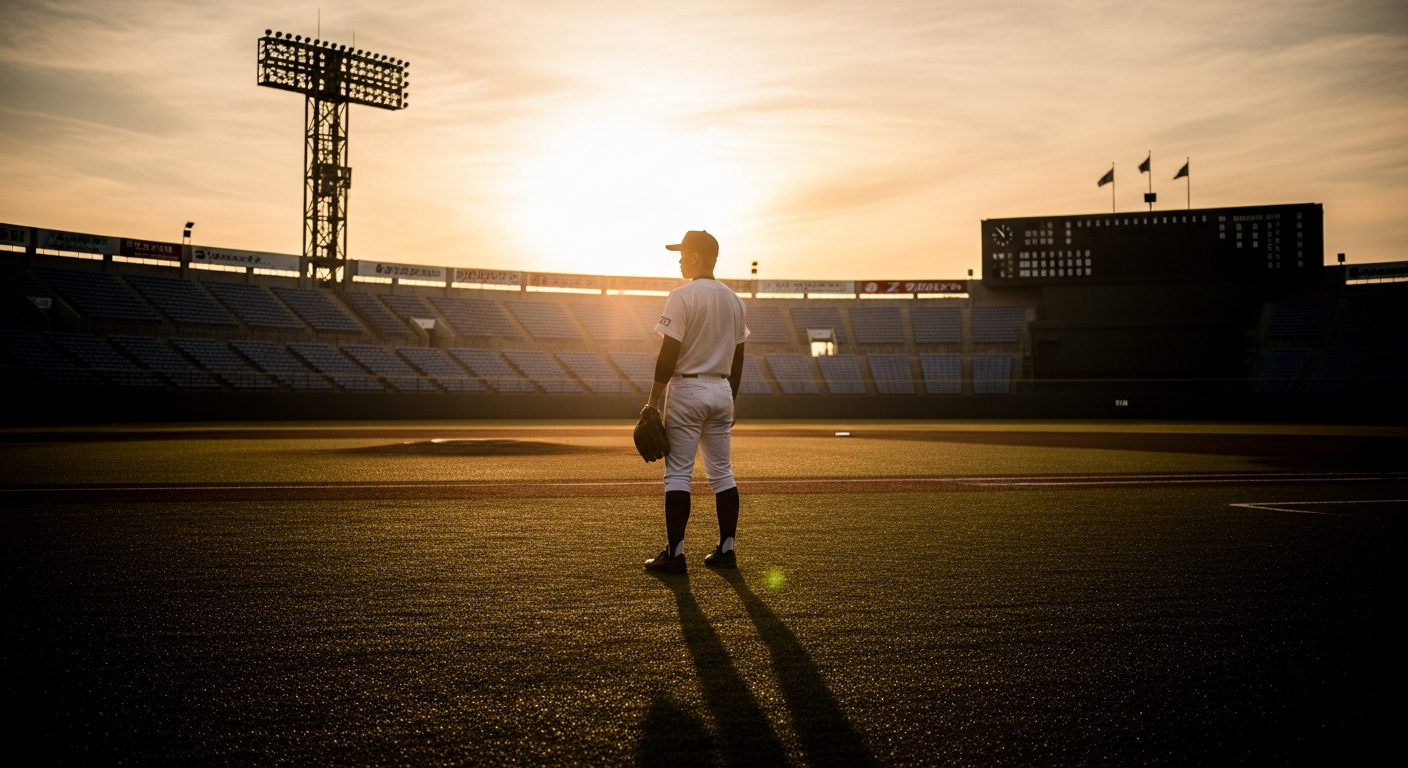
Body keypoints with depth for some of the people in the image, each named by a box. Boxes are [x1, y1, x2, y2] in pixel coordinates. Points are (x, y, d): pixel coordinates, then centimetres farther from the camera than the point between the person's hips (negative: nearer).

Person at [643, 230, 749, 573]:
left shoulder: (683, 296, -11)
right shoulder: (735, 300, 10)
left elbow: (669, 352, -15)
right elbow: (737, 357, 13)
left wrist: (654, 401, -10)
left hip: (687, 390, -6)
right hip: (721, 391, 7)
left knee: (678, 473, -2)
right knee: (722, 473, 11)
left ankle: (674, 554, -2)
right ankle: (727, 549, 14)